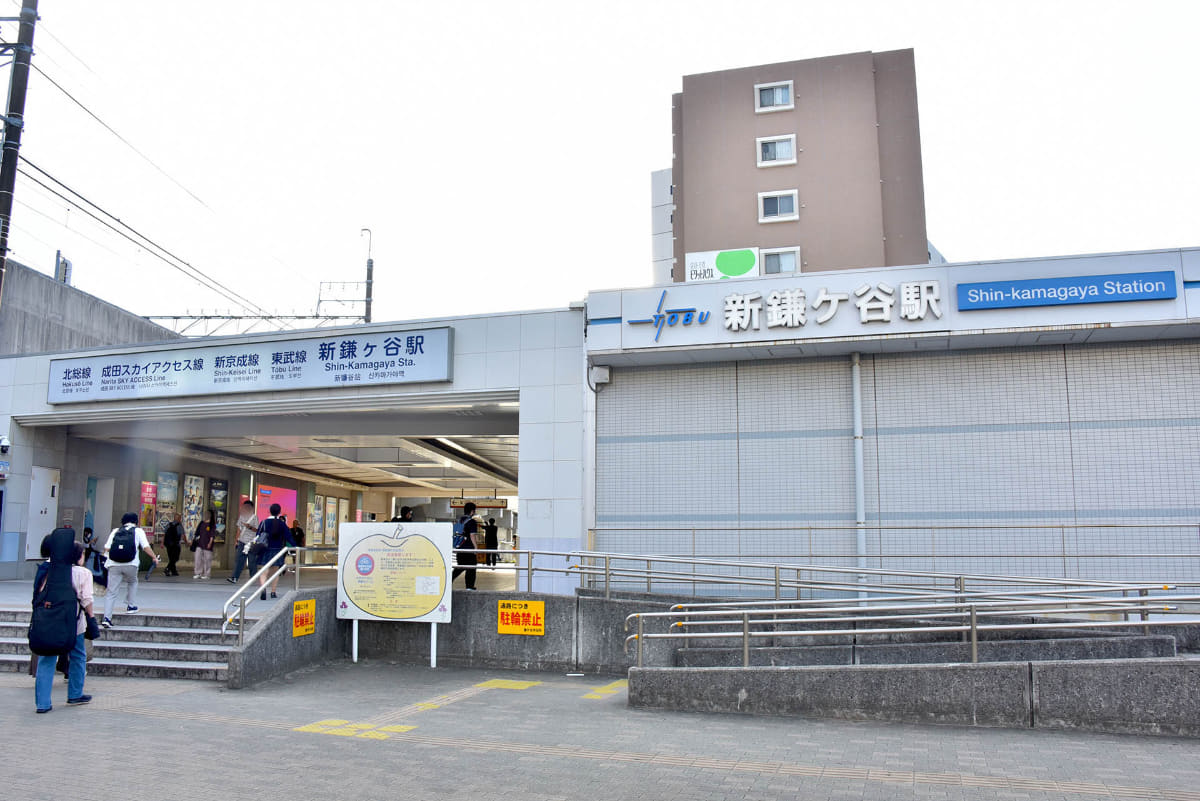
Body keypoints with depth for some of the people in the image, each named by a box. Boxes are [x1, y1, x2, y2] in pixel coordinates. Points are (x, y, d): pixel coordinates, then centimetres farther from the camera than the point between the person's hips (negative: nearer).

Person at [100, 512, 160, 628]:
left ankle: (106, 618, -4)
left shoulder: (115, 531, 19)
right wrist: (154, 557, 17)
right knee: (132, 583, 28)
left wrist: (106, 558, 29)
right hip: (130, 564, -1)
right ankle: (131, 606, 28)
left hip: (114, 564, 1)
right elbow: (146, 547, 4)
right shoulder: (138, 531, 13)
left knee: (111, 592, 3)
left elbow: (107, 548, 12)